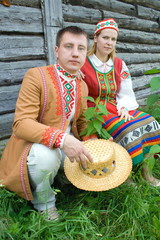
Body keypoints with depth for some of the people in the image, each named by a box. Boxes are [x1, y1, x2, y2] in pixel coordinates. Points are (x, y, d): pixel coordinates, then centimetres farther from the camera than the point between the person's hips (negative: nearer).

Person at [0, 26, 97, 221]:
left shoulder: (82, 86, 6)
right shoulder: (36, 76, -17)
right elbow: (21, 124, -26)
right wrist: (62, 139, -40)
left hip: (69, 147, 7)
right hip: (34, 148, -6)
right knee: (46, 154, -38)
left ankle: (57, 175, 18)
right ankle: (43, 203, -5)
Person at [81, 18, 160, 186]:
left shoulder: (119, 64, 10)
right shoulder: (83, 64, -5)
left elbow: (126, 94, 8)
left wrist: (124, 108, -11)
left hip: (117, 109, 5)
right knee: (129, 131, -29)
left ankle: (144, 169, -3)